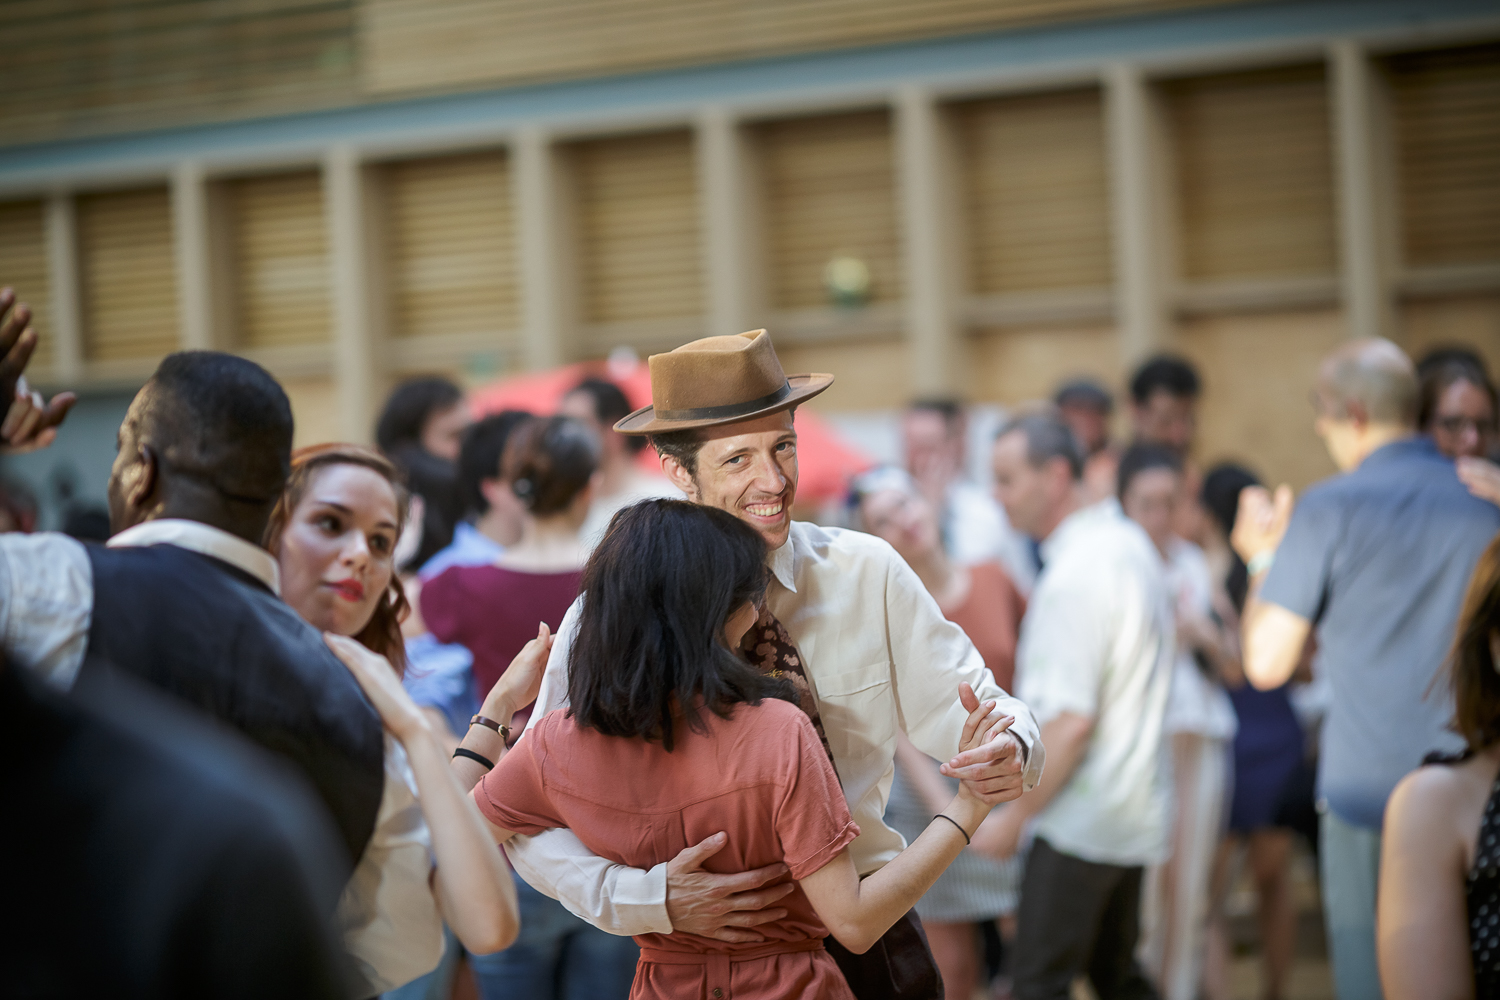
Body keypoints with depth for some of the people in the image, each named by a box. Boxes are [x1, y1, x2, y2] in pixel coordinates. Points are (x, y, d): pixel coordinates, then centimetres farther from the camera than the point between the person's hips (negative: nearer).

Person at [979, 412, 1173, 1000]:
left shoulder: (1073, 576, -19)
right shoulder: (1131, 543, 11)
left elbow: (1072, 720, -23)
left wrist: (1013, 818, -15)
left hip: (1079, 821, -10)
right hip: (1134, 813, 10)